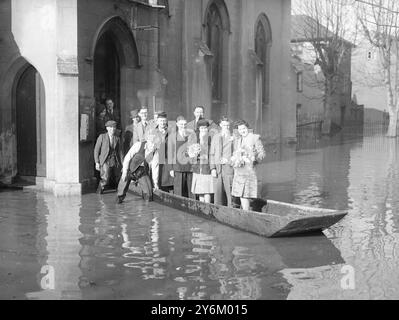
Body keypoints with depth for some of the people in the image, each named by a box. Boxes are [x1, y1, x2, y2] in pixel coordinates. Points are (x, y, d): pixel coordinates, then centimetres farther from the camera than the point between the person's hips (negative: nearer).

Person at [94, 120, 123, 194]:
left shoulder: (117, 138, 8)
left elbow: (119, 151, 12)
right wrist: (97, 162, -5)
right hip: (105, 161, -4)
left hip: (115, 161, 4)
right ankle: (100, 189, 4)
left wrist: (121, 163, 4)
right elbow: (96, 149, 1)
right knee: (105, 178, -21)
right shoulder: (102, 136, 0)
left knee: (116, 180, 6)